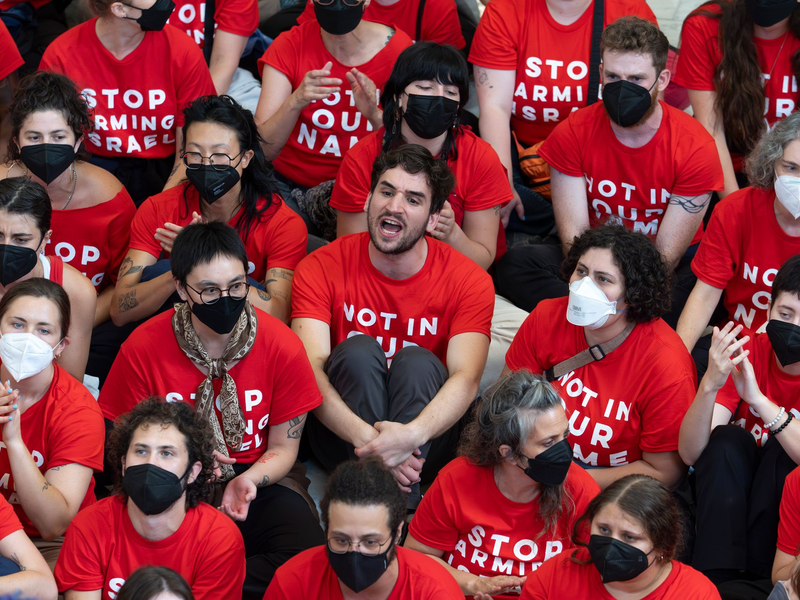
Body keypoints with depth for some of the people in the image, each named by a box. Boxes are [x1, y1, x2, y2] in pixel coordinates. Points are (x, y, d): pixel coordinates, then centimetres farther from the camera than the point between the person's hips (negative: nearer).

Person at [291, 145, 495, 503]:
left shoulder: (468, 281, -6)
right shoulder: (321, 268, -6)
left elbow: (466, 379, -20)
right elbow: (310, 368, -19)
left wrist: (411, 435, -42)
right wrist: (364, 437, -38)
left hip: (427, 437, 0)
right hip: (341, 430, 0)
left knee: (417, 361, -28)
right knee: (358, 349, -26)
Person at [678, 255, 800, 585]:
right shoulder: (745, 353, -13)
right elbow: (689, 454, -21)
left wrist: (758, 399, -41)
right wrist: (710, 384, -38)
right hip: (730, 493, 2)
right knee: (726, 440, -26)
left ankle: (756, 570, -23)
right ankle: (715, 576, -28)